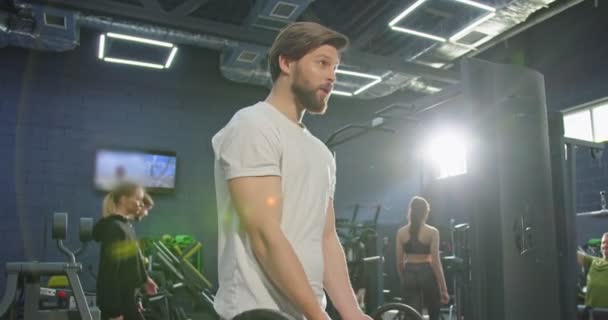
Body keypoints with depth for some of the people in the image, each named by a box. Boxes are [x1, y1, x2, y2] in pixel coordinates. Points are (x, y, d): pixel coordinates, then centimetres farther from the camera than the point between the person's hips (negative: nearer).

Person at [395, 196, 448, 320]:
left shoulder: (401, 232, 1)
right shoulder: (432, 232, -8)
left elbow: (399, 262, 4)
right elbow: (435, 261, -10)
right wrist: (443, 288, -5)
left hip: (409, 274, 2)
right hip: (427, 274, -2)